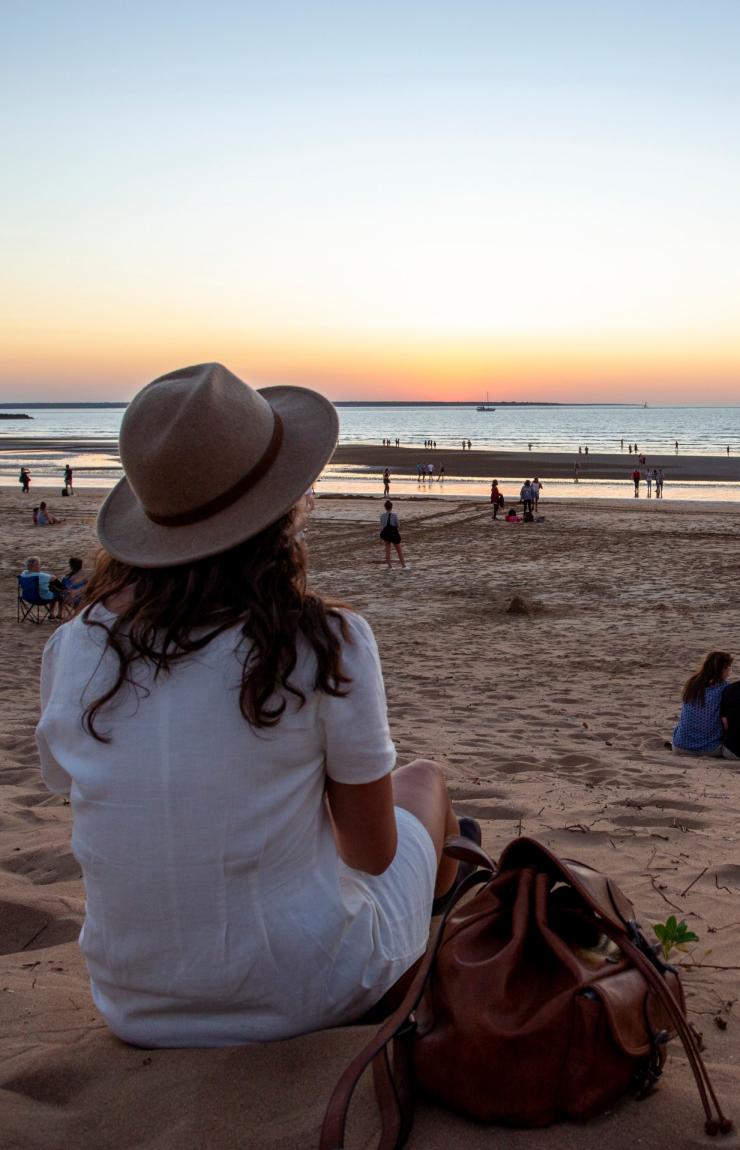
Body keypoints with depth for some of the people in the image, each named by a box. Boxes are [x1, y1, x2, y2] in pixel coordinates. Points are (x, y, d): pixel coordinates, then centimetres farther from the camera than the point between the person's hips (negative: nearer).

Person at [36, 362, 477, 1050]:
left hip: (136, 1011, 4)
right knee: (424, 780, 23)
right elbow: (374, 850, -9)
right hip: (302, 1000, -3)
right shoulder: (327, 643, -20)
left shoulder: (74, 649, -8)